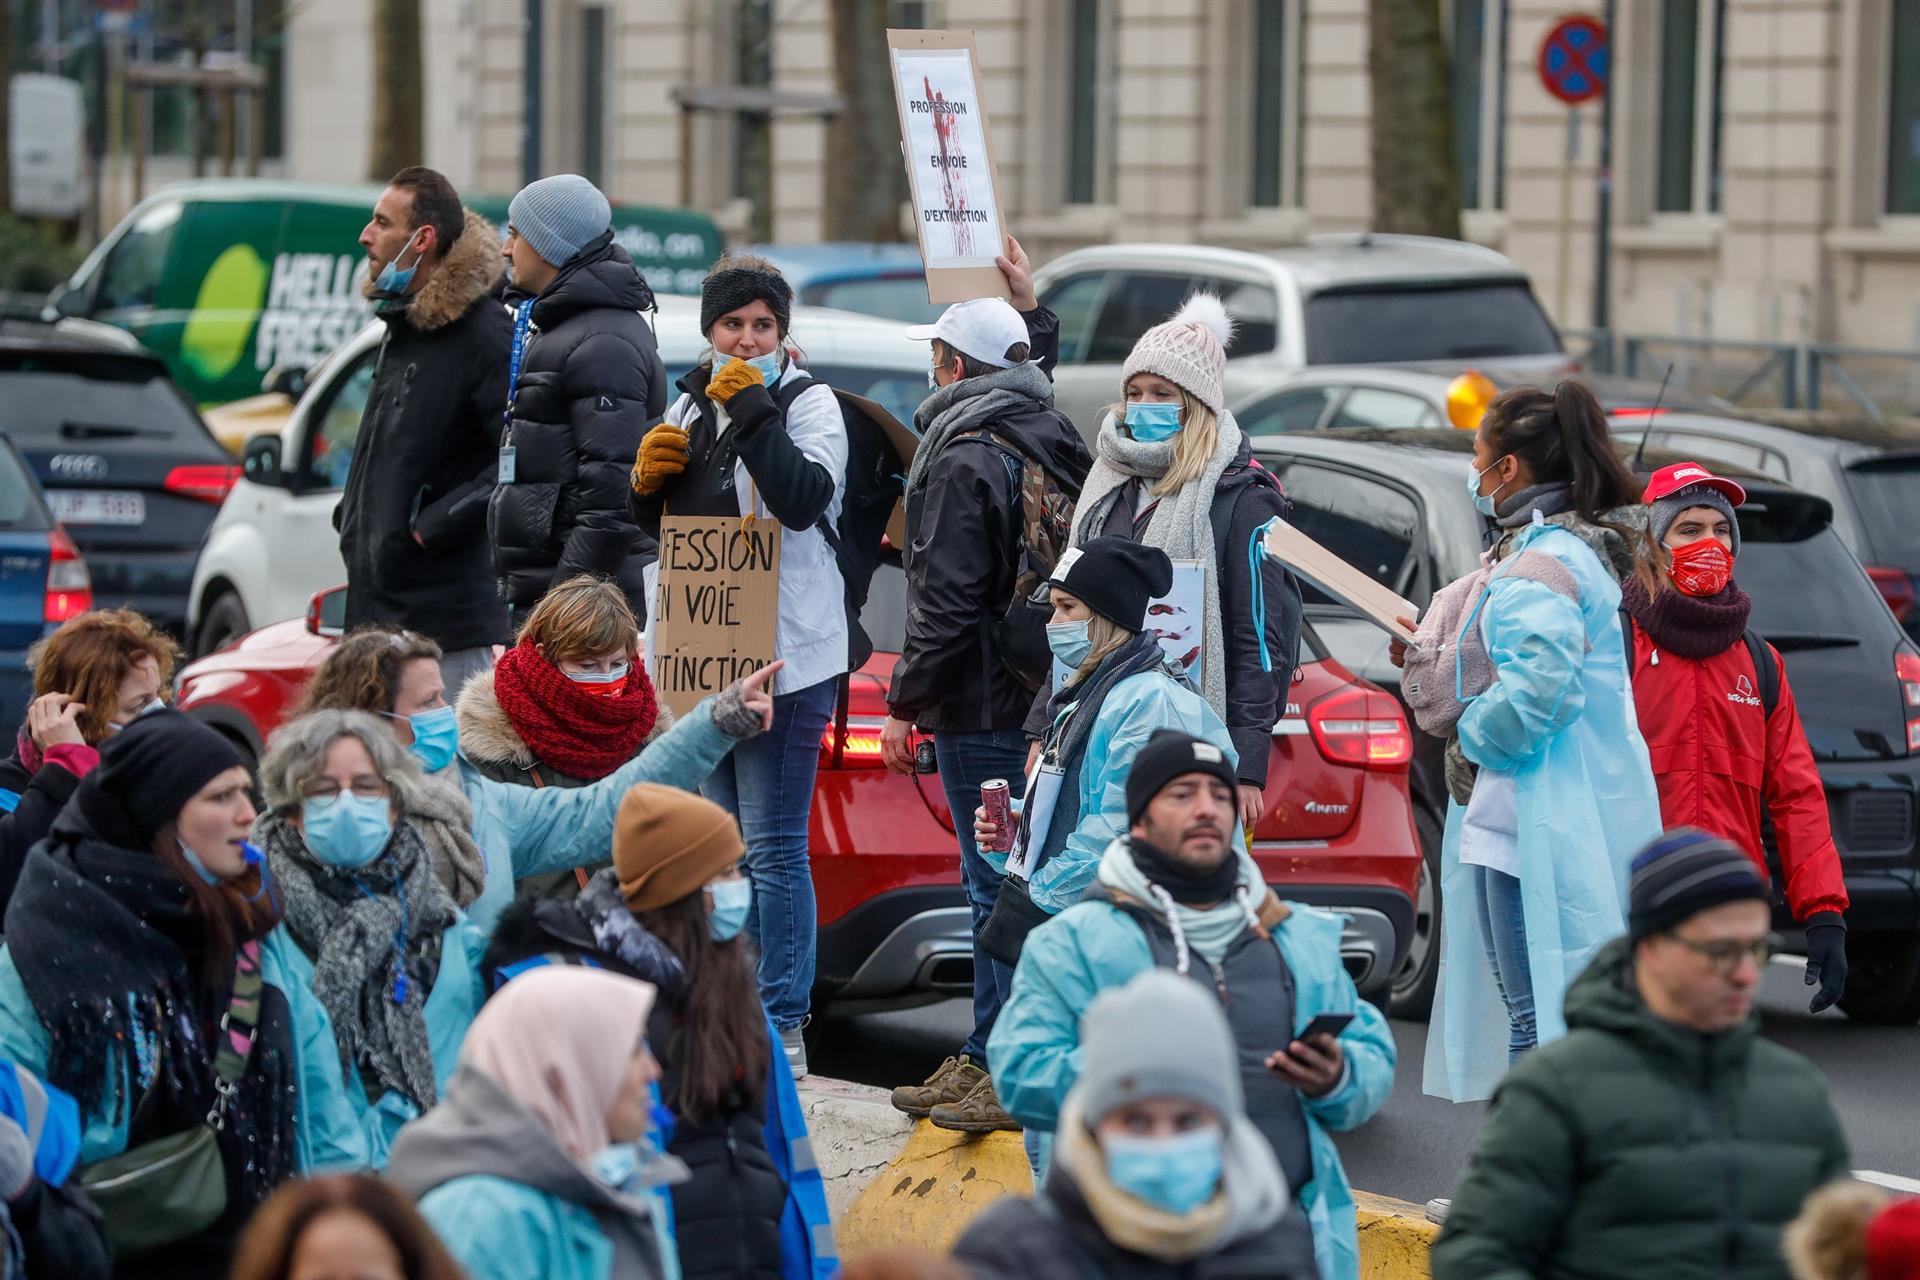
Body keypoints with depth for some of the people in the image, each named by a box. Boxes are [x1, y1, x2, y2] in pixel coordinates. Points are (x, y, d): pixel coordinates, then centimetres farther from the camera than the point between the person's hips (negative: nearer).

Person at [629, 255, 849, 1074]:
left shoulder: (809, 404, -4)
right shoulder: (688, 406, 15)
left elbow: (805, 498, -21)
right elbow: (658, 525, 21)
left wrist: (751, 410, -20)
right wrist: (648, 480, 0)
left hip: (785, 654, -7)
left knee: (773, 845, -7)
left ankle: (782, 1024, -3)